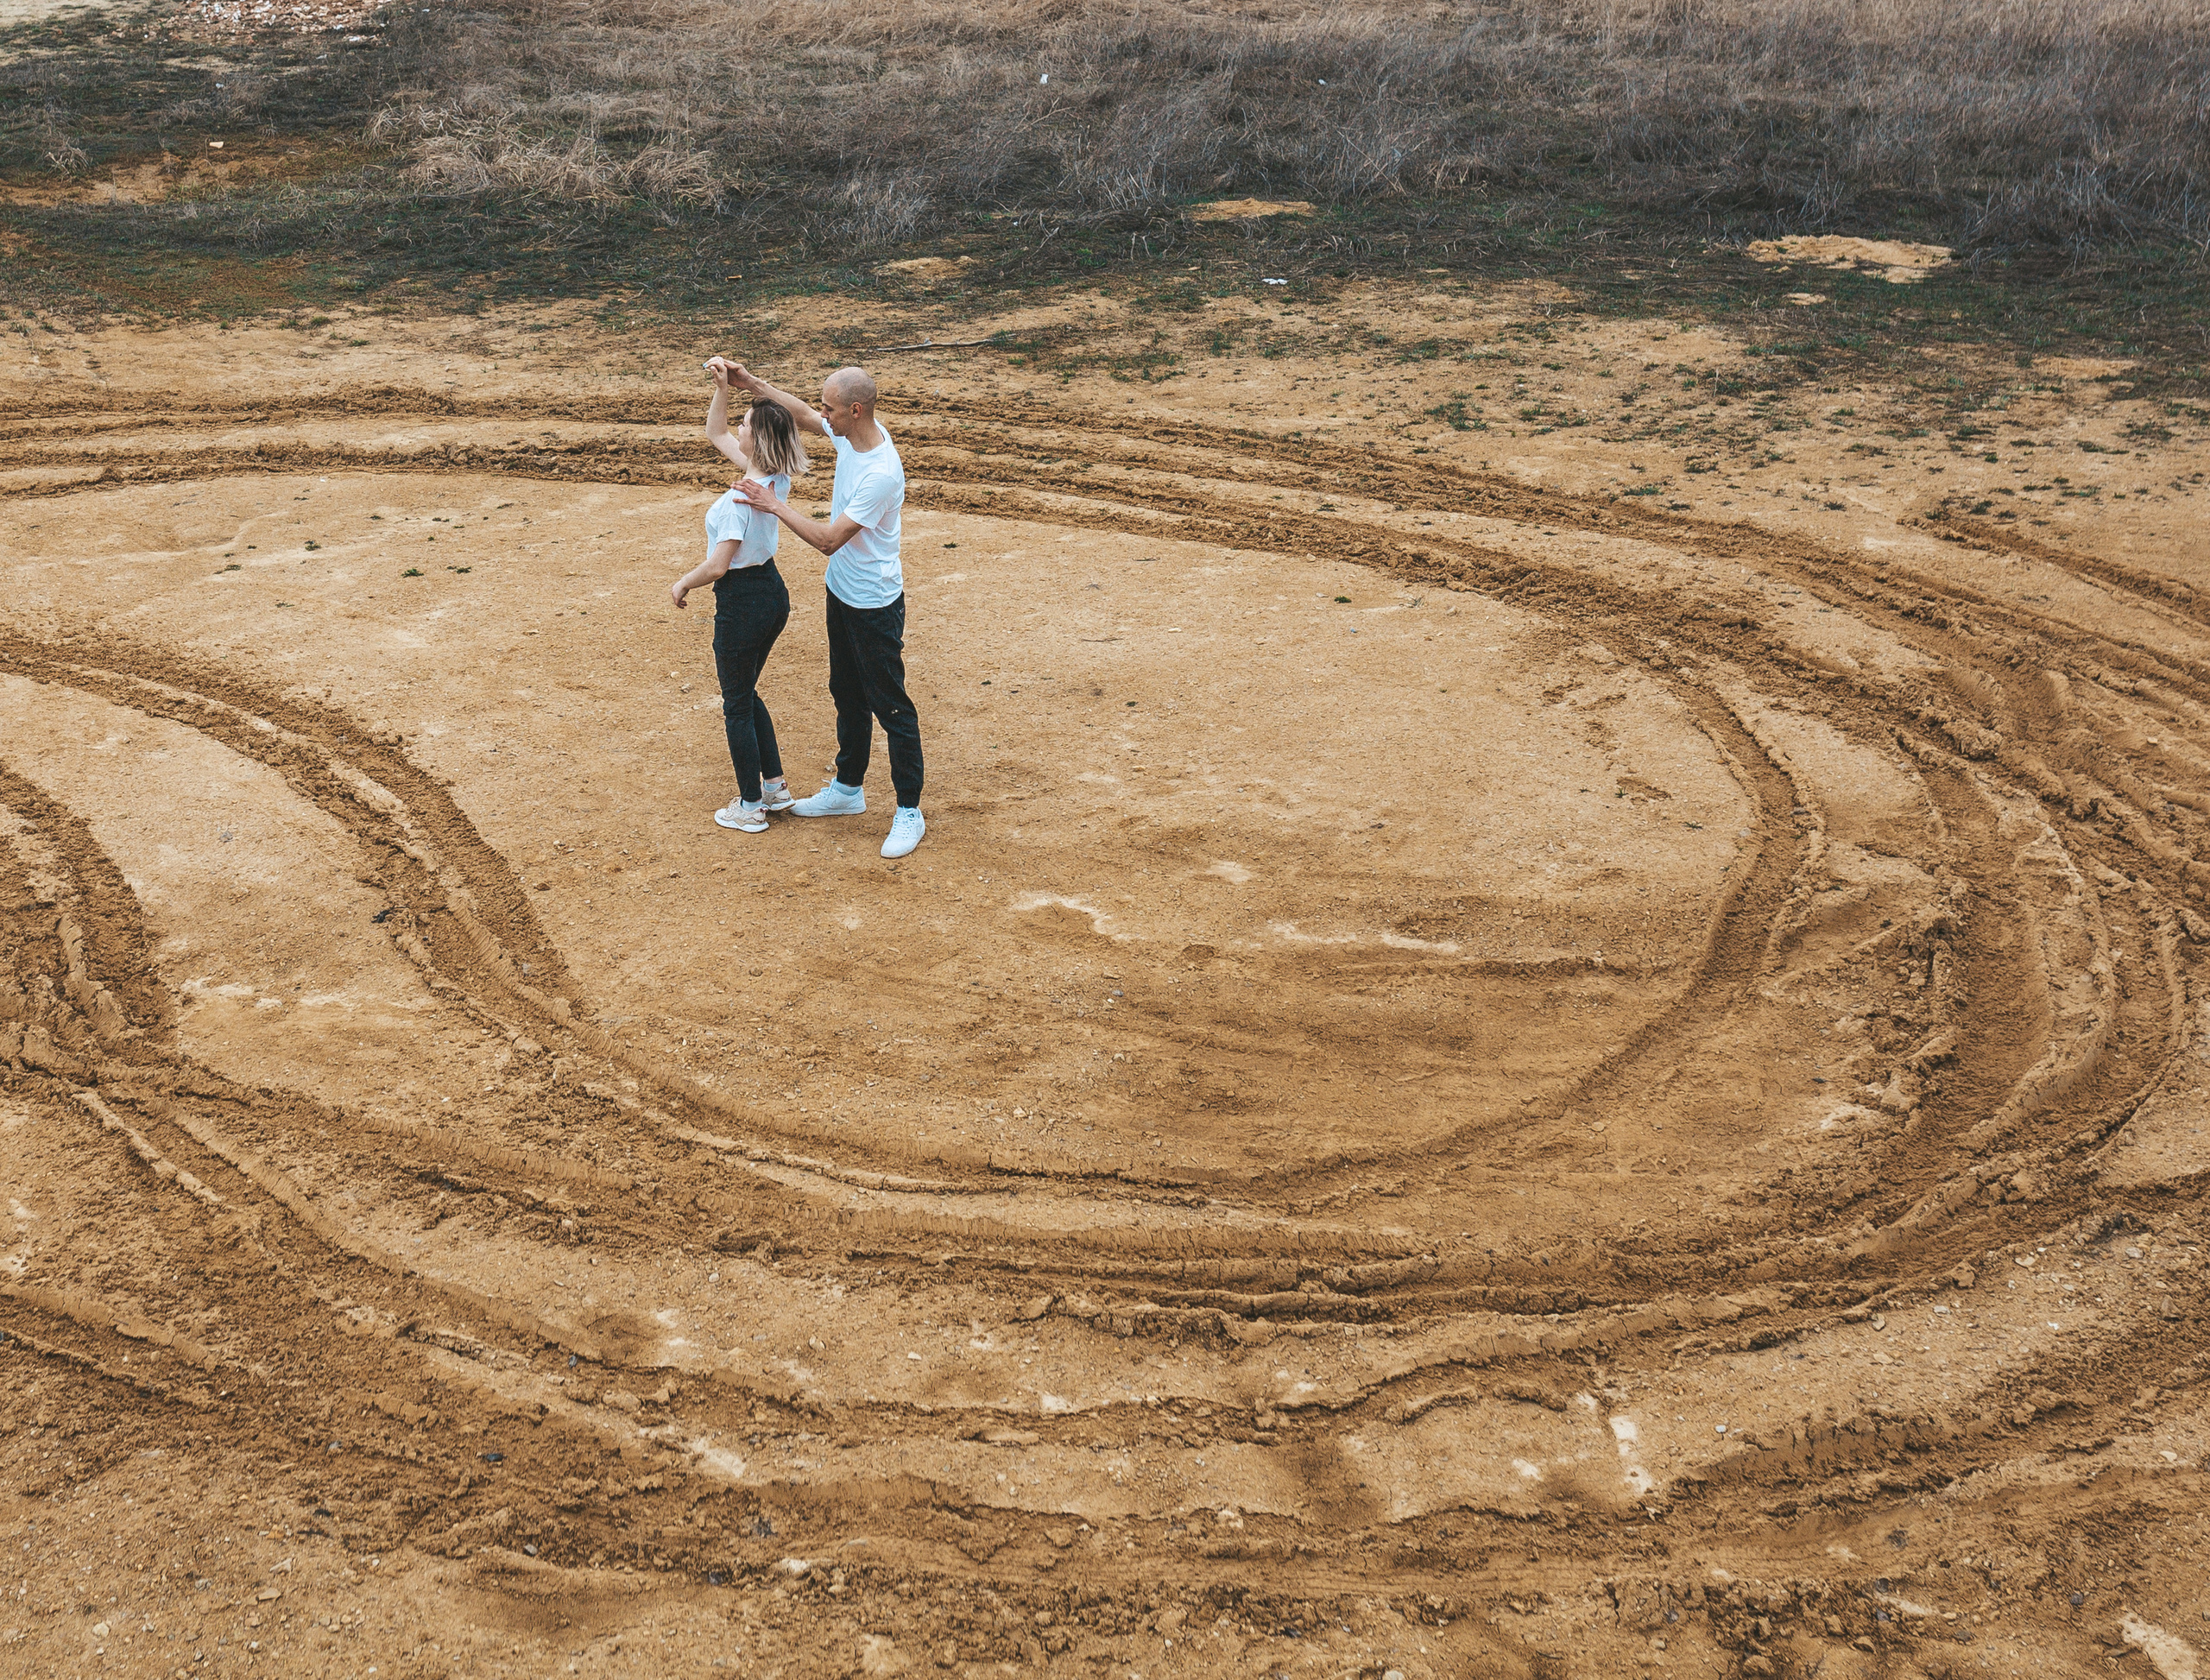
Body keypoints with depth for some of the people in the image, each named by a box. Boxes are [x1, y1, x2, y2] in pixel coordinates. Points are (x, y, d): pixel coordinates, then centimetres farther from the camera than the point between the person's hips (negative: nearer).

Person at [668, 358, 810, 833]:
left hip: (742, 600, -9)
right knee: (746, 695, 25)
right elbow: (716, 433, 12)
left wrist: (682, 584, -7)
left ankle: (750, 807, 19)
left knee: (737, 705, 8)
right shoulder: (776, 477, -1)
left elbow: (717, 565, -25)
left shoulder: (739, 499, -27)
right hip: (774, 593, 9)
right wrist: (723, 385, 1)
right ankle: (775, 787, 32)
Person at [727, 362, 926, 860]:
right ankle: (848, 789, 39)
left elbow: (829, 539, -28)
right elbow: (803, 416, 16)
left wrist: (774, 505, -20)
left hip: (875, 605, -9)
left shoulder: (881, 474, -32)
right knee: (847, 695, 22)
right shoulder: (850, 434, -5)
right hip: (843, 594, 9)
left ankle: (909, 812, 11)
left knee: (891, 706, 1)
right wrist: (750, 382, 8)